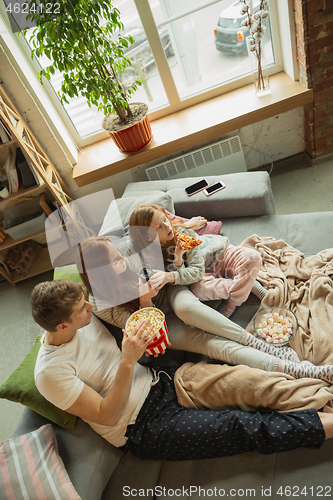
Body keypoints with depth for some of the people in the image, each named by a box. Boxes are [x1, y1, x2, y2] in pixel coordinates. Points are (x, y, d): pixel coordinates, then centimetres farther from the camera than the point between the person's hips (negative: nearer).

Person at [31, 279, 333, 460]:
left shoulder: (84, 320, -2)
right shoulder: (51, 372, -20)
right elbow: (107, 416, -18)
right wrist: (128, 362, -30)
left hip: (158, 382, 6)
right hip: (144, 427, -6)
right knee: (246, 428, -15)